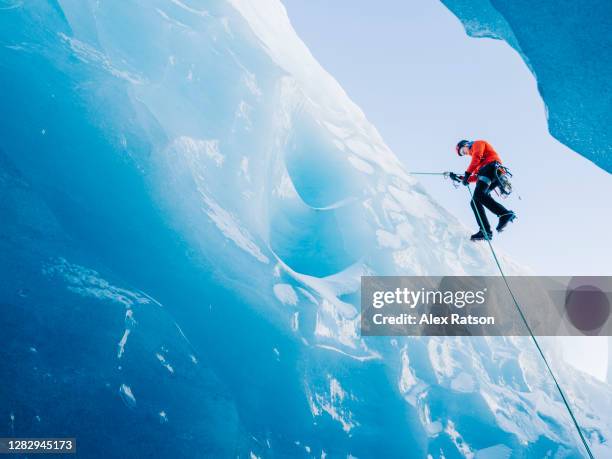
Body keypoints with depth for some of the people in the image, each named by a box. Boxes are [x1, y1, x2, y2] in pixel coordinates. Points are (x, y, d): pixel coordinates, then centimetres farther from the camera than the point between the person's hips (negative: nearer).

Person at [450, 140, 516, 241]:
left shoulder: (477, 143, 18)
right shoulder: (475, 153, 40)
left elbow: (477, 157, -4)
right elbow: (476, 177, 31)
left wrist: (467, 173, -10)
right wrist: (459, 178, 27)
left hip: (491, 167, -9)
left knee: (478, 195, -27)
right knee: (475, 201, -1)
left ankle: (505, 214, -40)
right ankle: (485, 231, -13)